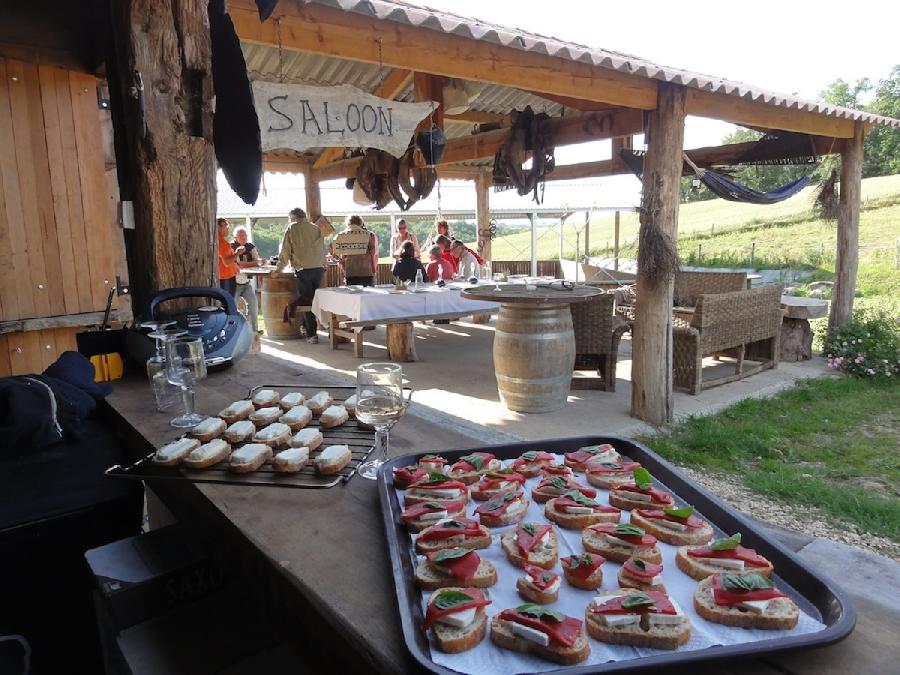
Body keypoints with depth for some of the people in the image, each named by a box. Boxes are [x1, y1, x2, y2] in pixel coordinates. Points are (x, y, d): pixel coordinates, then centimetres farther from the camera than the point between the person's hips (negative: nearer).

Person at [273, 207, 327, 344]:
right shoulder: (316, 228, 11)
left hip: (303, 270, -3)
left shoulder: (292, 229, 1)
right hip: (319, 268, 4)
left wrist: (279, 269, 12)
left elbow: (285, 251, 2)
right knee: (315, 300, 13)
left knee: (306, 302, 1)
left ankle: (312, 334, -1)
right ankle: (307, 327, 22)